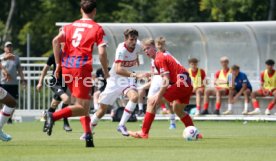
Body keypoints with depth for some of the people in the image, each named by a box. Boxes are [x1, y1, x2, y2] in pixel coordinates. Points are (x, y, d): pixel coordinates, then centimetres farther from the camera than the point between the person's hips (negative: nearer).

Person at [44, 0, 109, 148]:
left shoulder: (71, 26, 15)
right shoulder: (97, 28, 3)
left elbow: (56, 40, 0)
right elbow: (102, 53, -7)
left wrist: (58, 64, 5)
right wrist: (106, 73, 6)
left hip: (66, 67, 6)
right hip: (82, 67, -6)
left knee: (83, 104, 19)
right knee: (82, 107, -4)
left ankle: (88, 135, 9)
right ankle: (54, 116, -26)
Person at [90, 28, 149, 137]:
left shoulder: (137, 46, -10)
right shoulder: (121, 50, -28)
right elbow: (118, 70, -42)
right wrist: (135, 75, -52)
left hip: (128, 79, 4)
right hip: (115, 80, -4)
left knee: (134, 97, -28)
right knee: (103, 108, 2)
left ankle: (121, 125, -17)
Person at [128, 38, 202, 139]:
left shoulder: (159, 59, -9)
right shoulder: (164, 55, 19)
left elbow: (166, 80, -17)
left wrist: (159, 96, -18)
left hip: (180, 83, -10)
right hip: (188, 84, 10)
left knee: (152, 102, -7)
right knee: (178, 109, 31)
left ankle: (144, 133, -8)